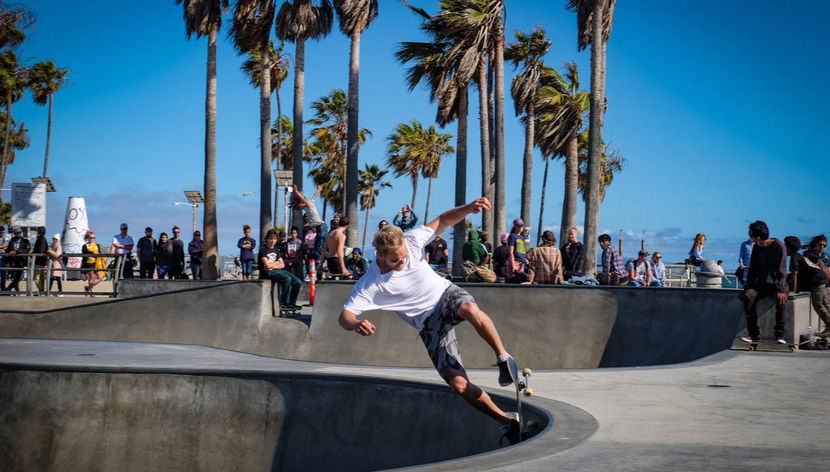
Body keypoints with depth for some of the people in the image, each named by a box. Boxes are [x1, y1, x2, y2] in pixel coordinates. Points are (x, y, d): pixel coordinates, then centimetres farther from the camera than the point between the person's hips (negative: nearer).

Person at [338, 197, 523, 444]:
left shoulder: (410, 241, -12)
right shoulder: (369, 284, -19)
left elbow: (441, 222, 1)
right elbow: (345, 315, -23)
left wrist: (468, 208, -16)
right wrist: (356, 325, -47)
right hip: (429, 325, -1)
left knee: (471, 310, -40)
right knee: (458, 384, -14)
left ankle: (503, 357, -18)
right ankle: (508, 420, 0)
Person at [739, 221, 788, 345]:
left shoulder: (779, 246, -10)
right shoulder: (756, 248, 8)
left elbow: (782, 270, -16)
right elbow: (753, 270, 13)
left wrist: (780, 290, -28)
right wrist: (747, 288, 0)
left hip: (777, 284, -4)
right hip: (761, 284, 5)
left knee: (781, 299, -37)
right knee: (748, 297, -27)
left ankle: (779, 335, -24)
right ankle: (754, 334, -24)